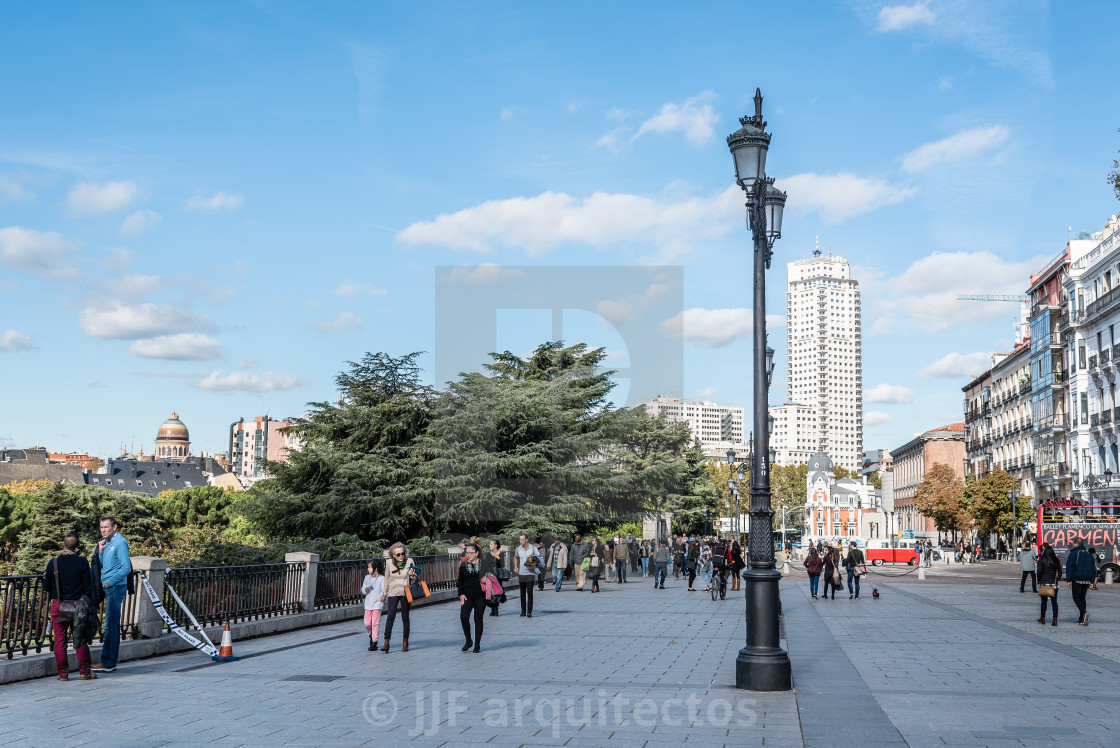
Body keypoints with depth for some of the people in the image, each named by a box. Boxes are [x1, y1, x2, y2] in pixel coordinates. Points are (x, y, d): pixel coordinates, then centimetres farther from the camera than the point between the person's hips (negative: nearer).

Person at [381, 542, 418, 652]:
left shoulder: (410, 561, -4)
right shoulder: (389, 563, -1)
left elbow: (414, 577, 4)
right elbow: (387, 578, 13)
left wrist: (412, 575, -20)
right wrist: (384, 593, 17)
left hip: (405, 592, 0)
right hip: (393, 593, 0)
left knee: (405, 617, 7)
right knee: (391, 616, -12)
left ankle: (405, 642, 18)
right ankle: (386, 643, -13)